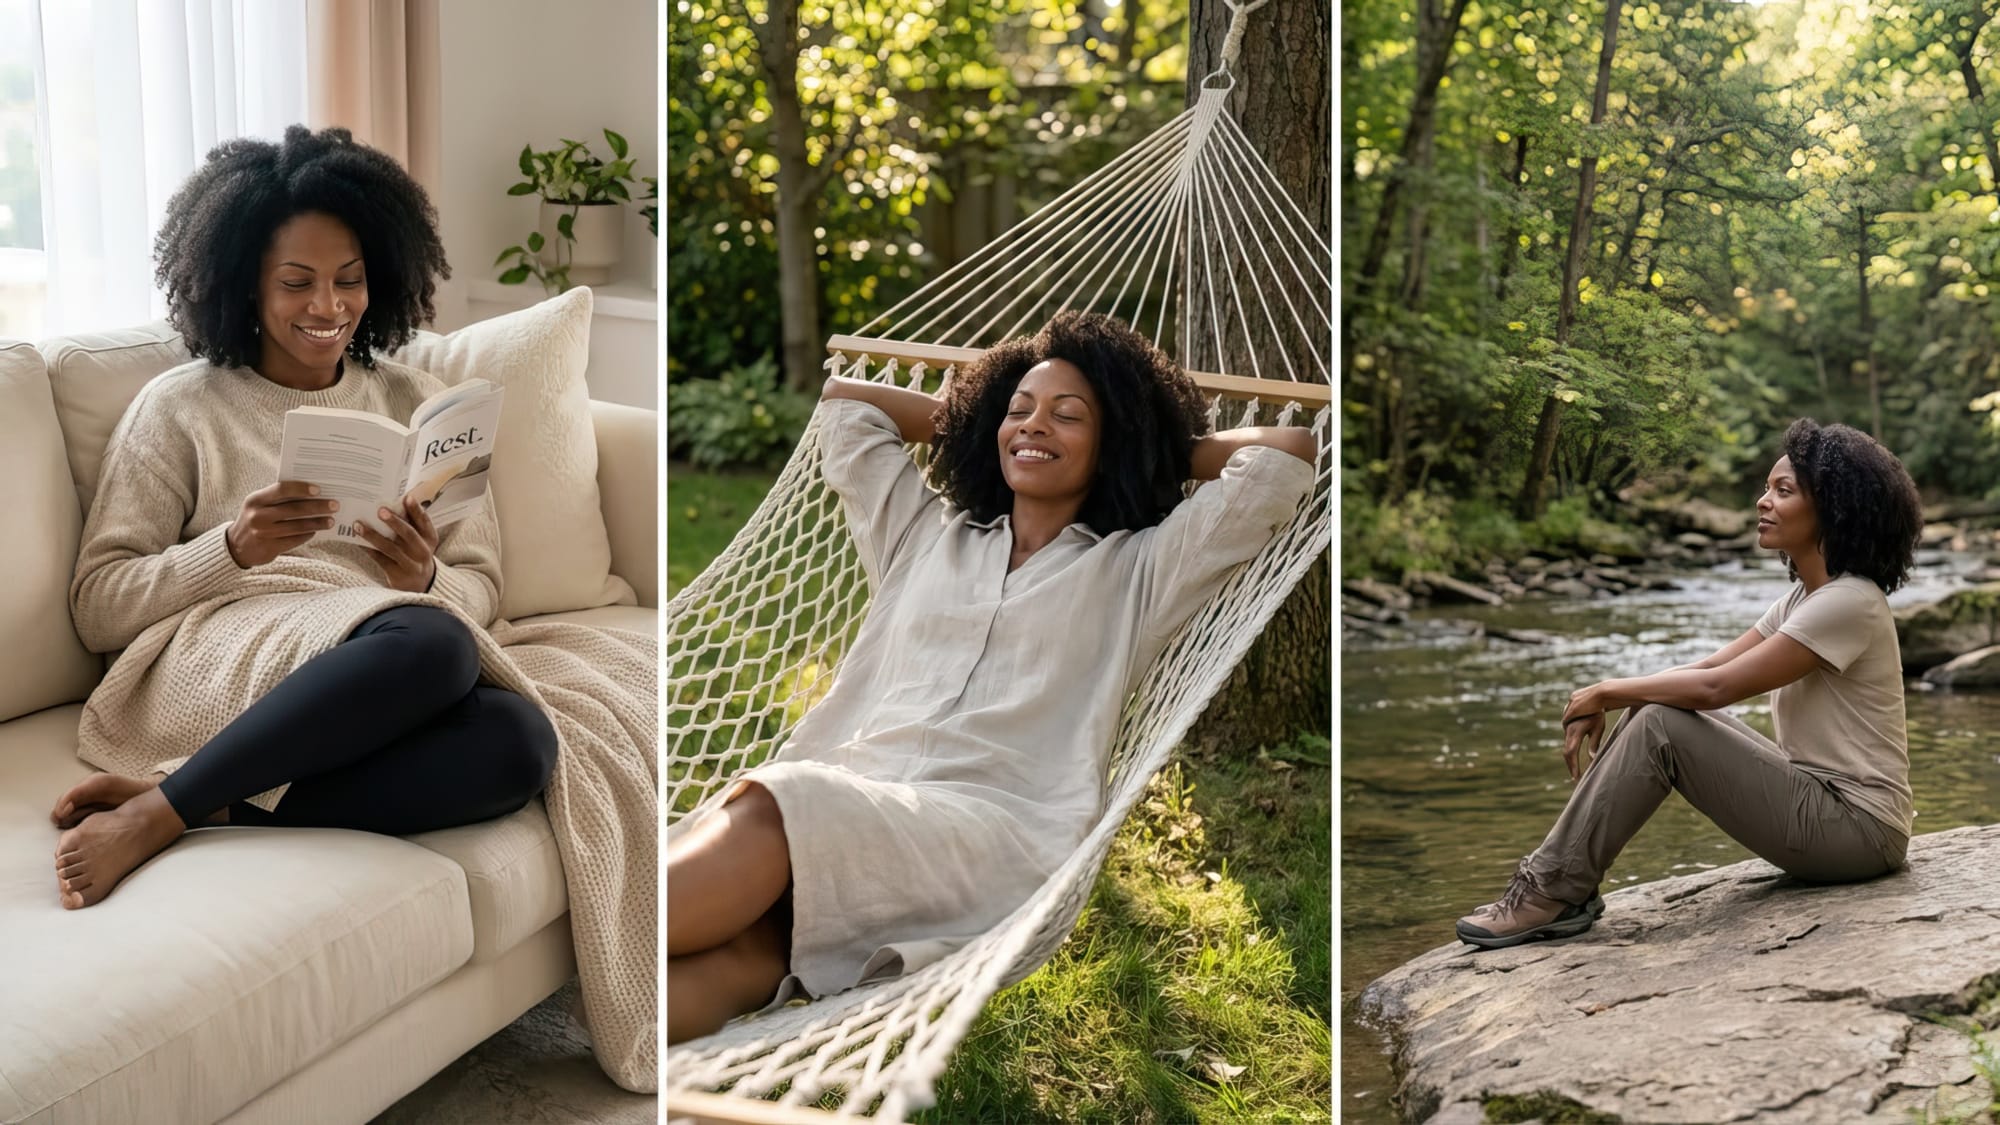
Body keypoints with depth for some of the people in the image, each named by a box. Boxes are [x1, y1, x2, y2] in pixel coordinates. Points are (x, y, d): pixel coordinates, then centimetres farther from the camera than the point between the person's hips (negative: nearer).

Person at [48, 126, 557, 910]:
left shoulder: (416, 405, 18)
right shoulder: (179, 408, 9)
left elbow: (480, 588, 14)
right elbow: (96, 608, 3)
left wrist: (426, 580, -10)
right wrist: (234, 548, -14)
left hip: (364, 701, 4)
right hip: (208, 675, -4)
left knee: (519, 739, -32)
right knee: (426, 644, -36)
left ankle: (191, 804, -24)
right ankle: (156, 815, -24)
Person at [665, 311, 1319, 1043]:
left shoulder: (1139, 570, 21)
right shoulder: (923, 536, 33)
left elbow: (1289, 454, 15)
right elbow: (842, 403, 44)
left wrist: (1167, 449, 29)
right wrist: (966, 416, 44)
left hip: (1000, 832, -3)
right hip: (846, 805, 4)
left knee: (771, 813, -36)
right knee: (734, 950, -34)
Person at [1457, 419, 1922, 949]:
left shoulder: (1850, 602, -19)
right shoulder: (1803, 597, 12)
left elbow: (1717, 687, -24)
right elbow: (1708, 667, 6)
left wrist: (1608, 691, -12)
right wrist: (1600, 704, -7)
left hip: (1858, 827, -9)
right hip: (1818, 796, 9)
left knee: (1659, 725, -19)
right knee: (1654, 710, 0)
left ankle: (1556, 892, -12)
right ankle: (1557, 882, -3)